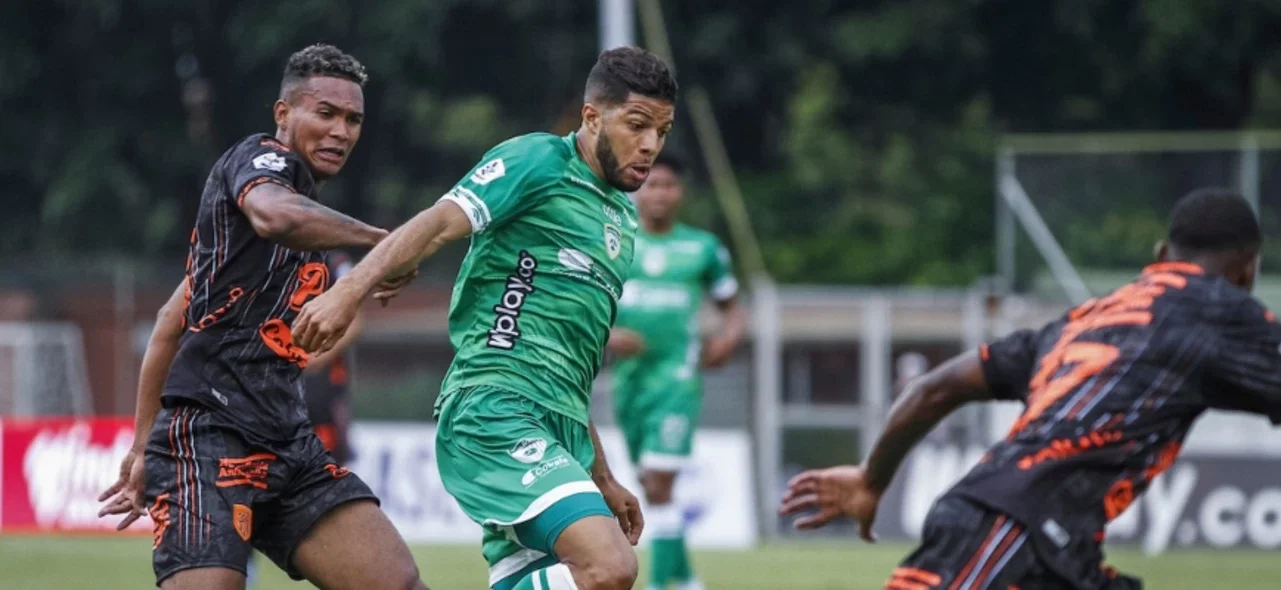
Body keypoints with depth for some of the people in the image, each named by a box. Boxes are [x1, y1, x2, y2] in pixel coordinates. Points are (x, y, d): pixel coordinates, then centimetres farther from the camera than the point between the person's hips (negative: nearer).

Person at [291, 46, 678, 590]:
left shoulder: (622, 219, 24)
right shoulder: (539, 161, -1)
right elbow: (440, 224, -17)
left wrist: (601, 479, 31)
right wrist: (351, 289, -33)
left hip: (557, 437, 9)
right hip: (495, 409, -9)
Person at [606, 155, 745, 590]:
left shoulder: (703, 248, 4)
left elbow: (731, 307, 14)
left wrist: (729, 337, -6)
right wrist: (604, 334, -12)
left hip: (676, 378, -3)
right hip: (628, 377, 3)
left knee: (659, 484, -16)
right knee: (650, 487, 11)